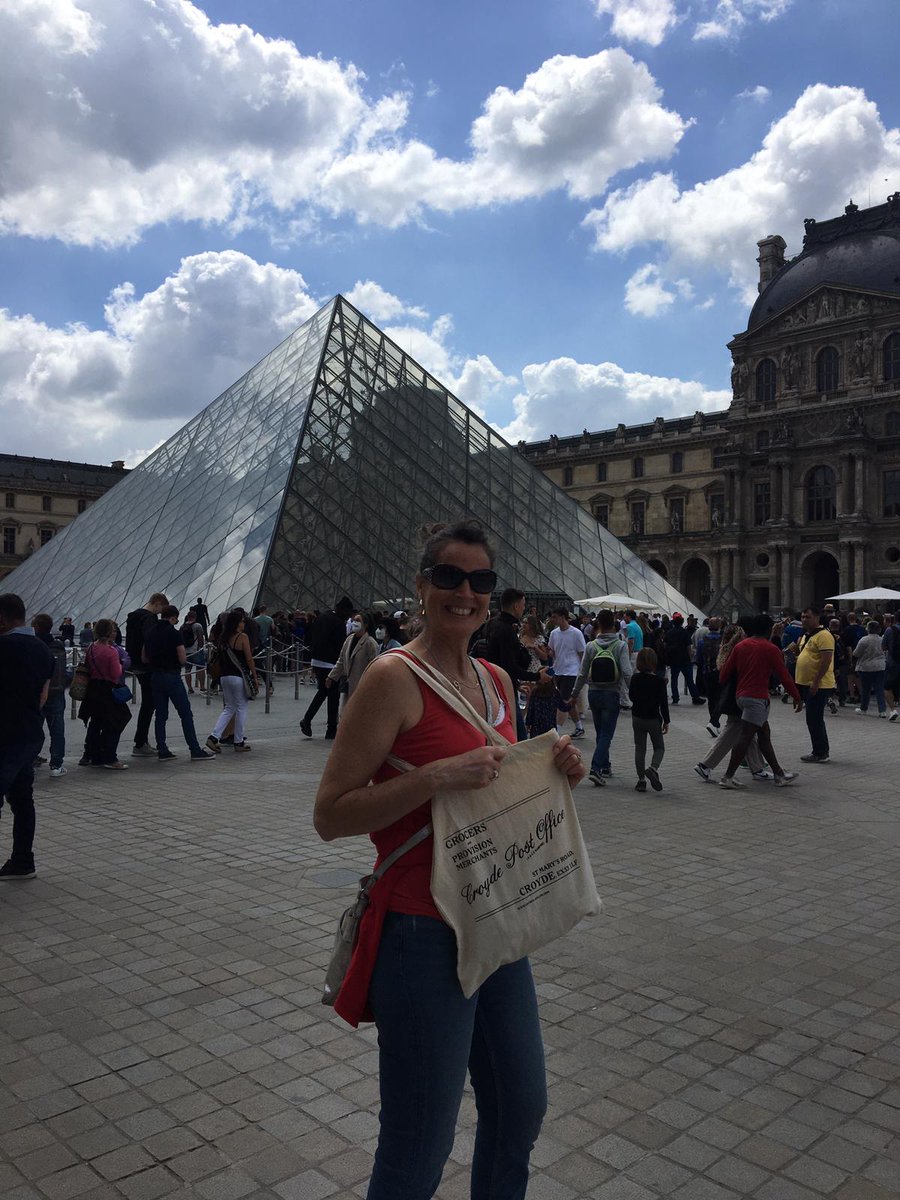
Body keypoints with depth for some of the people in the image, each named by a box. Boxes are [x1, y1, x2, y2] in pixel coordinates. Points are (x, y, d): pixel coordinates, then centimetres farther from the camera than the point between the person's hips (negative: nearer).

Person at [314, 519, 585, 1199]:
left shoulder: (498, 680, 6)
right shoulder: (395, 677, -16)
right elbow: (330, 816, -19)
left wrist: (555, 772, -1)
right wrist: (438, 775, -28)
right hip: (425, 936, -7)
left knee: (522, 1112, 24)